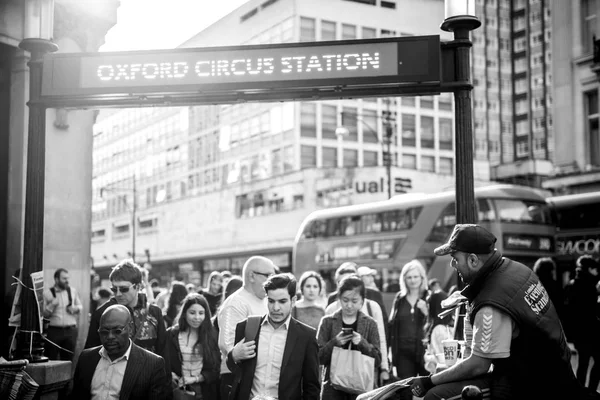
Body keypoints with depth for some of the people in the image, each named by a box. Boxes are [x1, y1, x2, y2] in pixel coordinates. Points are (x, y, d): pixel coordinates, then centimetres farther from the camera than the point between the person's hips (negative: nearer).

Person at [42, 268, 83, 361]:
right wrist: (52, 305, -16)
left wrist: (76, 308, -2)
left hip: (70, 331, 3)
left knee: (69, 359, 6)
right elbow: (44, 314, -1)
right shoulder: (47, 293, -1)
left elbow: (80, 306, 19)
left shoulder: (73, 291, 8)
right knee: (51, 359, -1)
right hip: (54, 331, -2)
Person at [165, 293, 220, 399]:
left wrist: (195, 379, -14)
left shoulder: (212, 335, 0)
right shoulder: (171, 335, -1)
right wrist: (170, 375, -18)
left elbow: (217, 368, -2)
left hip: (205, 392, 0)